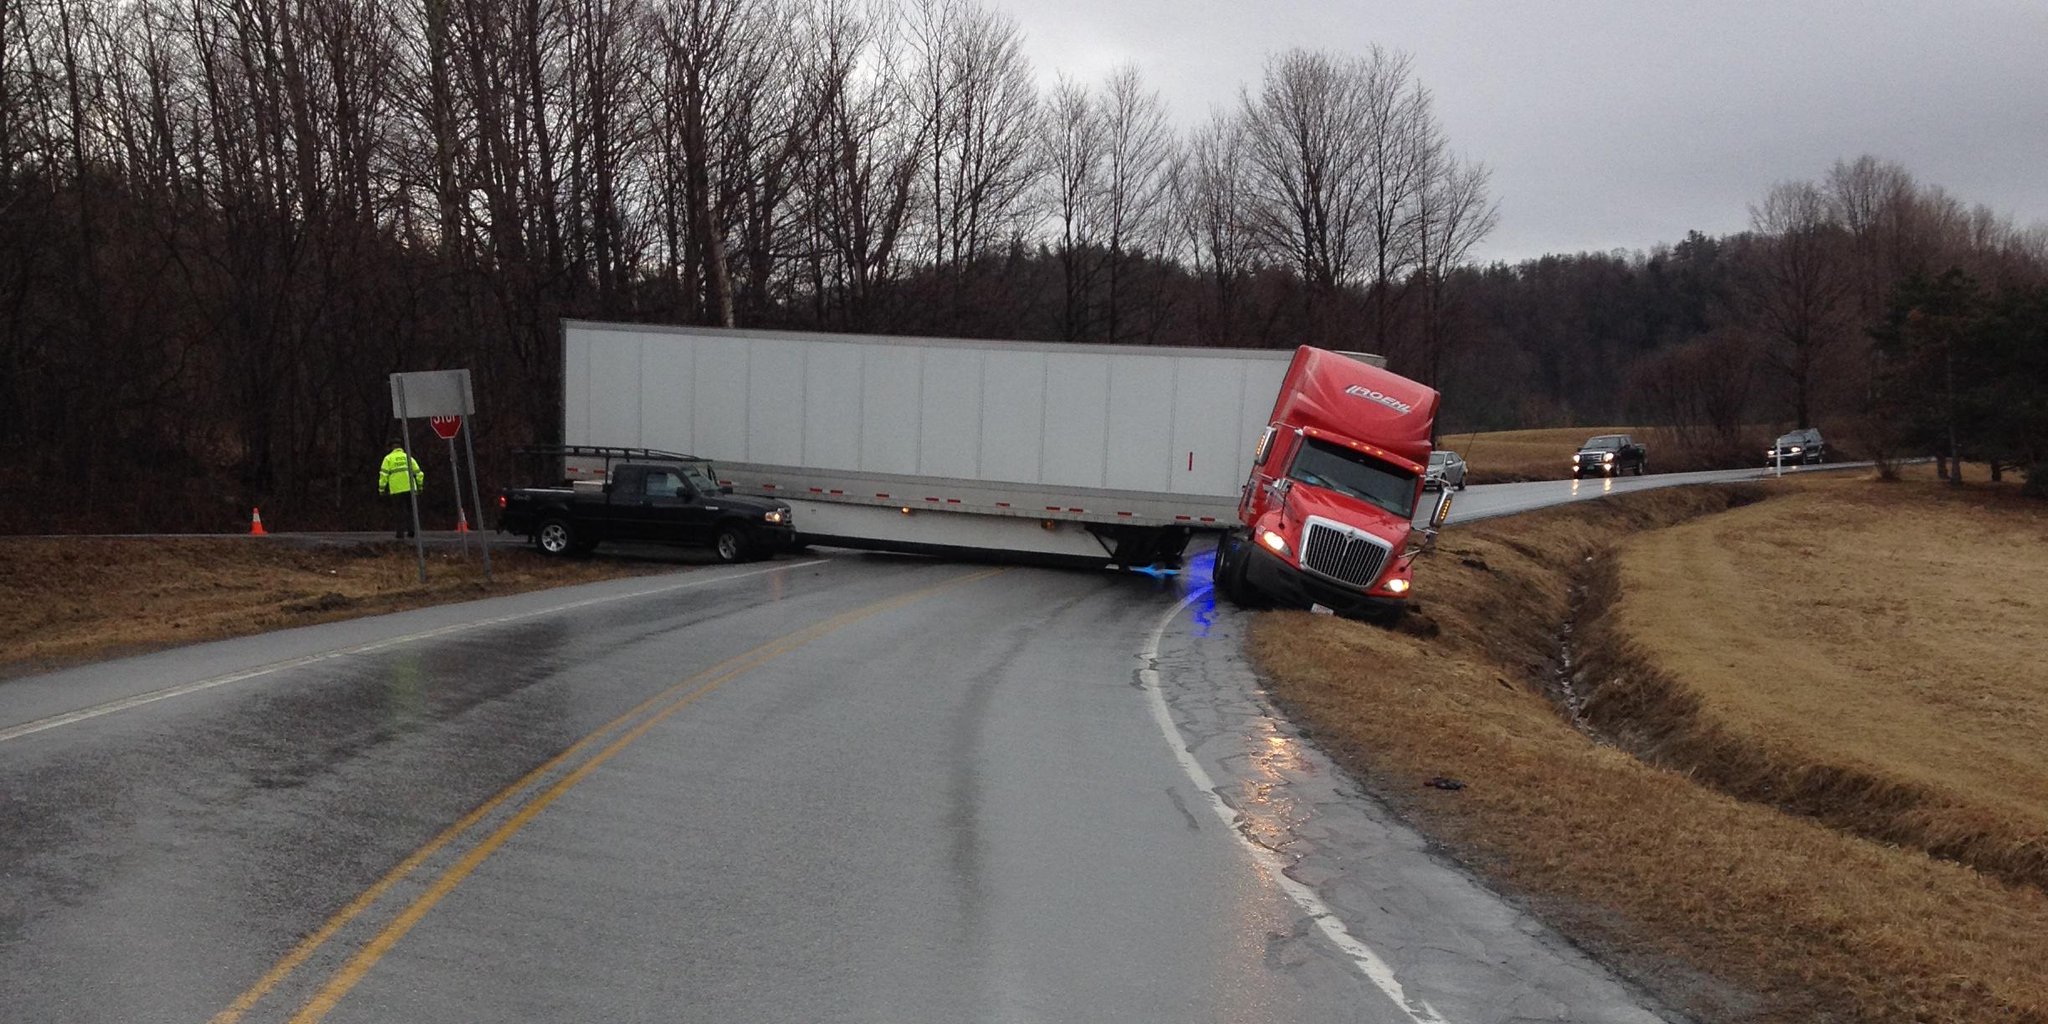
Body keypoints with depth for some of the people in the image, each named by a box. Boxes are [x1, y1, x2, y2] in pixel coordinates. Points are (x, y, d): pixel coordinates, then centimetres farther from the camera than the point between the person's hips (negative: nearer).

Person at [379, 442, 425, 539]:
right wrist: (420, 486, 21)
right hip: (410, 488, 2)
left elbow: (383, 474, -3)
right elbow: (418, 473, 11)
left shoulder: (388, 458, 9)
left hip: (396, 489, -2)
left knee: (398, 511, 6)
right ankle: (411, 531, 7)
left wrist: (381, 489, -1)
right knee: (410, 509, 15)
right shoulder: (408, 457, 16)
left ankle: (400, 533, 3)